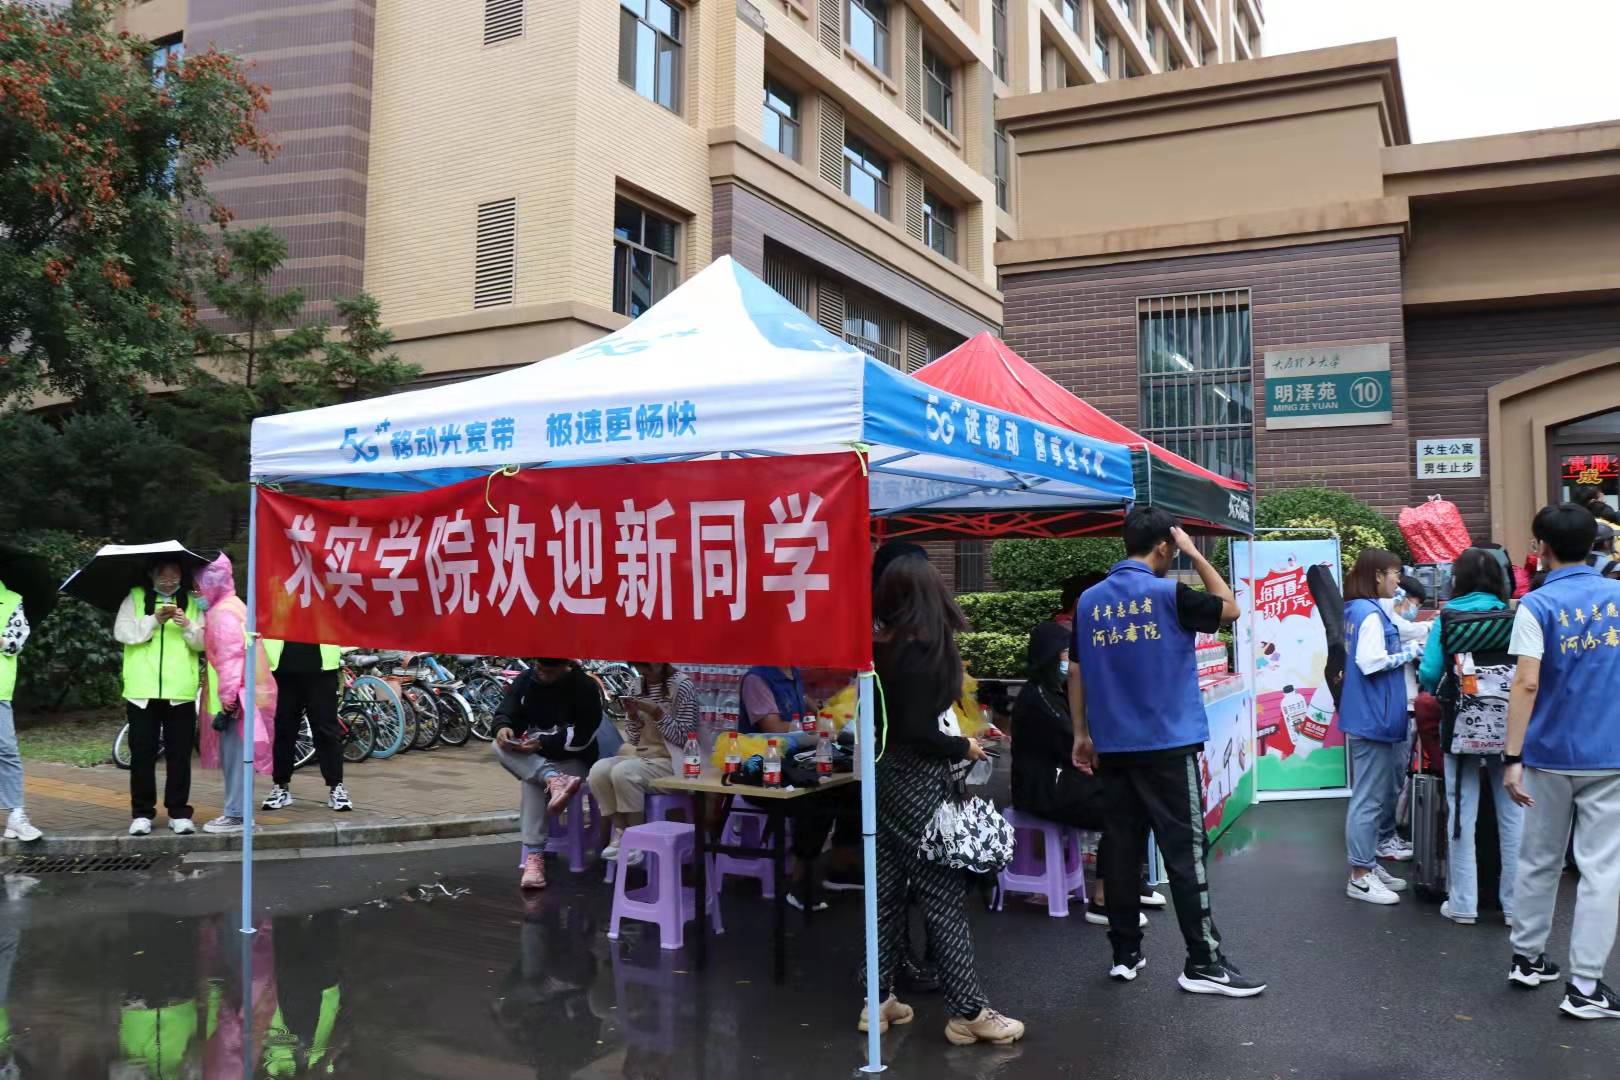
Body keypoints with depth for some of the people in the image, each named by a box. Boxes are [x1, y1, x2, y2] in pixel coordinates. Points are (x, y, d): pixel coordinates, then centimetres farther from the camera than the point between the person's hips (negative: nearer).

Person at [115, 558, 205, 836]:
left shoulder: (192, 602, 10)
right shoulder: (135, 598, 8)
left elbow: (203, 642, 2)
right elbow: (121, 632, -6)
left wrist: (188, 626, -17)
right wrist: (154, 620, -16)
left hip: (181, 691, 1)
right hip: (142, 690, -1)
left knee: (180, 754, 5)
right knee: (142, 754, 4)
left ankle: (179, 812, 12)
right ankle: (141, 813, 14)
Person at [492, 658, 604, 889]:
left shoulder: (585, 687, -12)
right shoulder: (525, 680, 2)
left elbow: (582, 736, -17)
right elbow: (505, 713, 2)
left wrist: (542, 744, -26)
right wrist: (503, 728, -23)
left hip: (572, 760, -5)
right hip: (531, 757, 5)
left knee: (533, 782, -35)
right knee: (499, 746, -27)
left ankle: (534, 857, -37)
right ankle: (555, 780, -46)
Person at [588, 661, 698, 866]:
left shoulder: (682, 686, -7)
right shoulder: (639, 686, 10)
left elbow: (683, 738, -9)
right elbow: (634, 739, 12)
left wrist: (657, 713, -20)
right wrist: (632, 714, -8)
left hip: (669, 762, -6)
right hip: (639, 755, 6)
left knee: (622, 772, -31)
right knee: (599, 770, -22)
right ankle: (621, 831, -9)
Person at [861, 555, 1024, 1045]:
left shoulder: (883, 647, 6)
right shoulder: (923, 651, -17)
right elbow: (917, 732, -21)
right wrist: (963, 747, -6)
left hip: (888, 776, 8)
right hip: (917, 781, -8)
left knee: (887, 891, 12)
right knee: (944, 894, -2)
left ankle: (878, 1000, 19)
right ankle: (968, 1012, 5)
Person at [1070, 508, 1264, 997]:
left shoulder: (1090, 600, 5)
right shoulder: (1167, 594, -10)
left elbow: (1076, 671, 8)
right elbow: (1230, 609, 5)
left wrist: (1081, 733, 16)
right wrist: (1196, 554, 7)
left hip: (1112, 747, 5)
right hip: (1168, 745, -5)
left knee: (1122, 850, 10)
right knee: (1185, 853, 0)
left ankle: (1125, 954, 18)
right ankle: (1202, 963, 5)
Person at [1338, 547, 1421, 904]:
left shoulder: (1362, 610, 14)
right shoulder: (1369, 613, -16)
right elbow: (1371, 662, -23)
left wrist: (1408, 649, 10)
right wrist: (1411, 652, -11)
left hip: (1373, 715, 11)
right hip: (1372, 717, -11)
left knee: (1377, 792, 15)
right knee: (1369, 797, -5)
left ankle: (1368, 865, 23)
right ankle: (1360, 877, 0)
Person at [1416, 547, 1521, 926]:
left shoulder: (1446, 620, -3)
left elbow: (1428, 675, -6)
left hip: (1463, 731, -1)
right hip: (1510, 730, 1)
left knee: (1463, 816, 5)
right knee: (1513, 816, 8)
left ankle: (1463, 904, 11)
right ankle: (1516, 904, 13)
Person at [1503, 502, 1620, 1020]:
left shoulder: (1537, 605, -7)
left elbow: (1526, 683, -15)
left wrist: (1513, 757, -14)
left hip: (1550, 754, -1)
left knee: (1540, 860, 15)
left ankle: (1527, 957, 26)